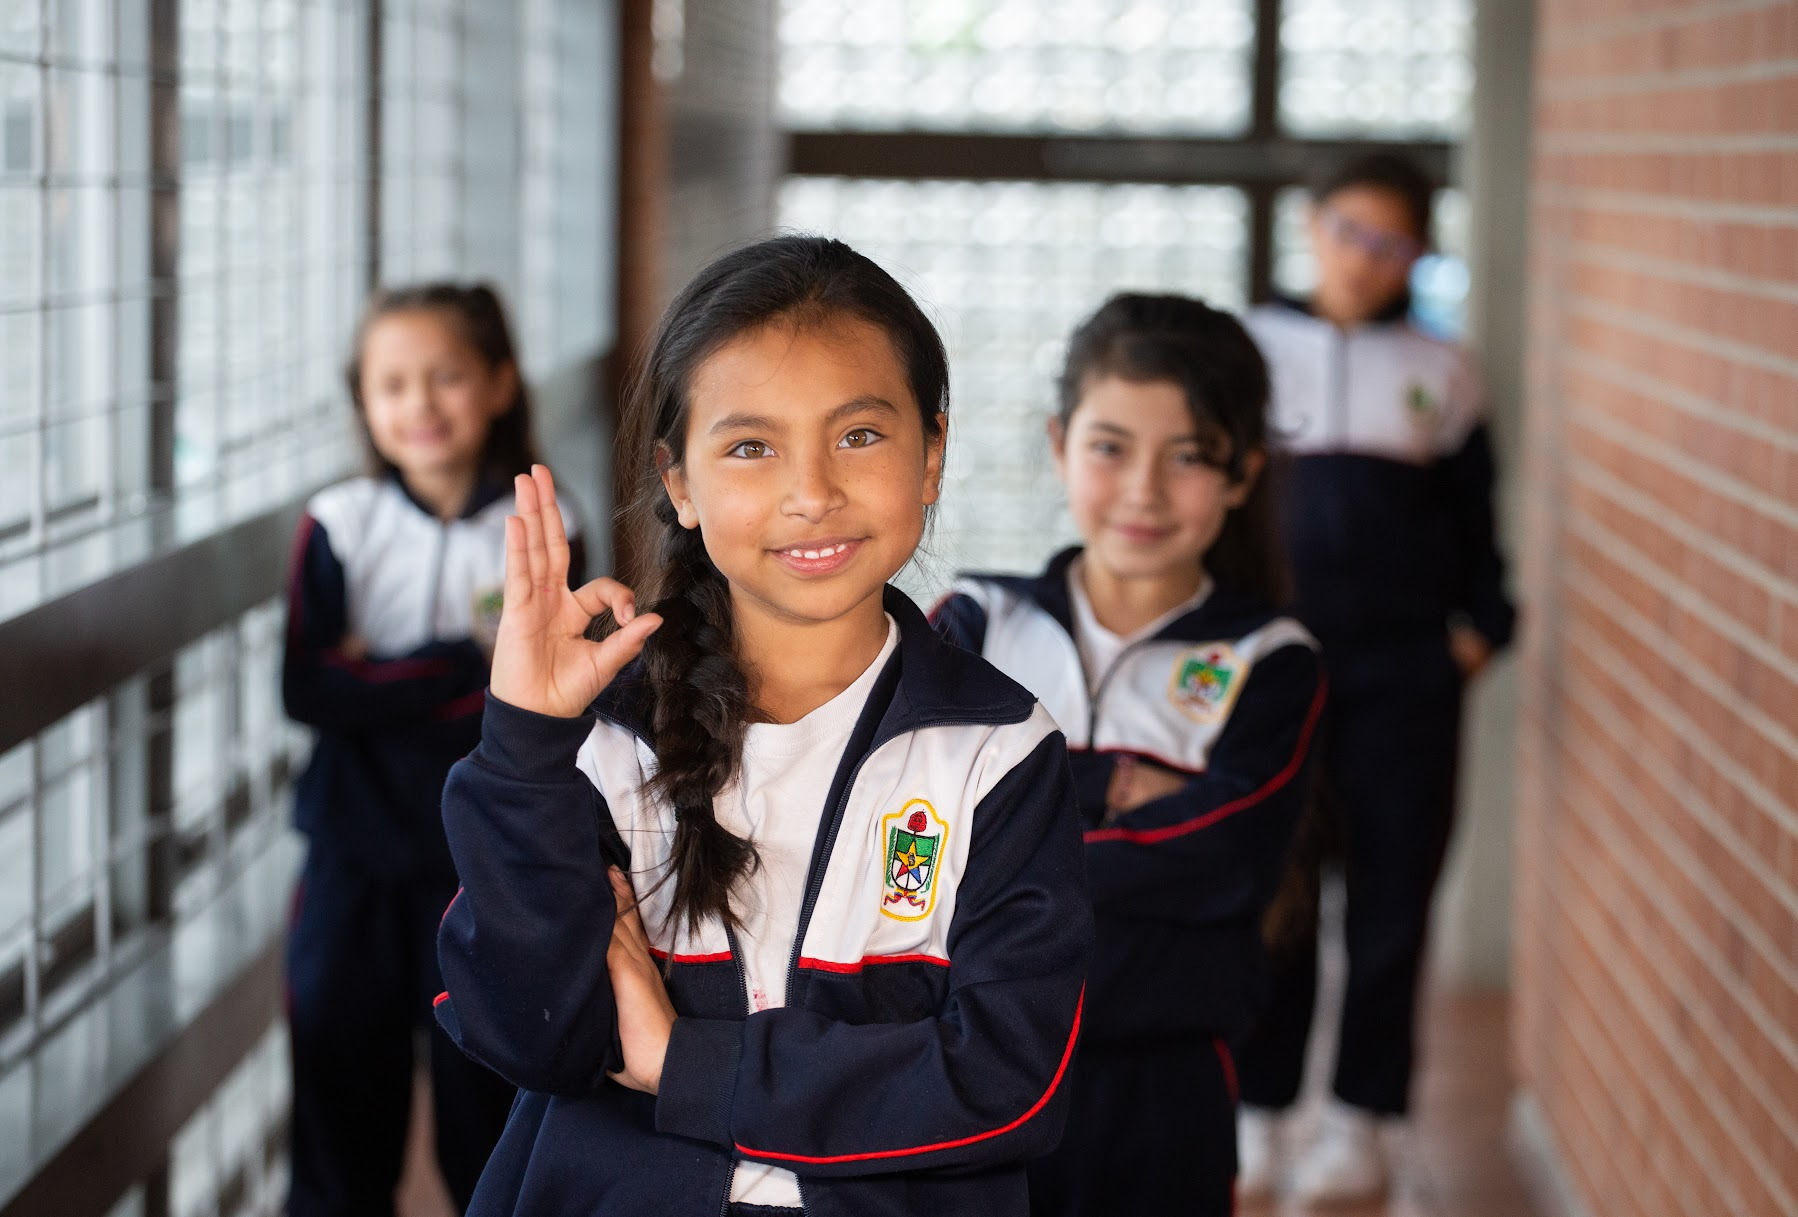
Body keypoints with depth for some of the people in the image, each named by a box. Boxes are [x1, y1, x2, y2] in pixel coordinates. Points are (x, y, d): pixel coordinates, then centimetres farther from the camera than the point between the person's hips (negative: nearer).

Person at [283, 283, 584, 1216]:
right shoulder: (338, 527, -3)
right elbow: (307, 691, -12)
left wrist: (378, 678, -17)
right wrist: (461, 668, -17)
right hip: (354, 851, 1)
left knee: (484, 1086, 9)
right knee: (341, 1077, 8)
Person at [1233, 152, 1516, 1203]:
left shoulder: (1442, 372, 8)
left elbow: (1475, 522, 12)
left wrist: (1483, 624, 1)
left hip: (1405, 673, 1)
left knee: (1392, 893, 2)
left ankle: (1360, 1118, 13)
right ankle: (1258, 1109, 12)